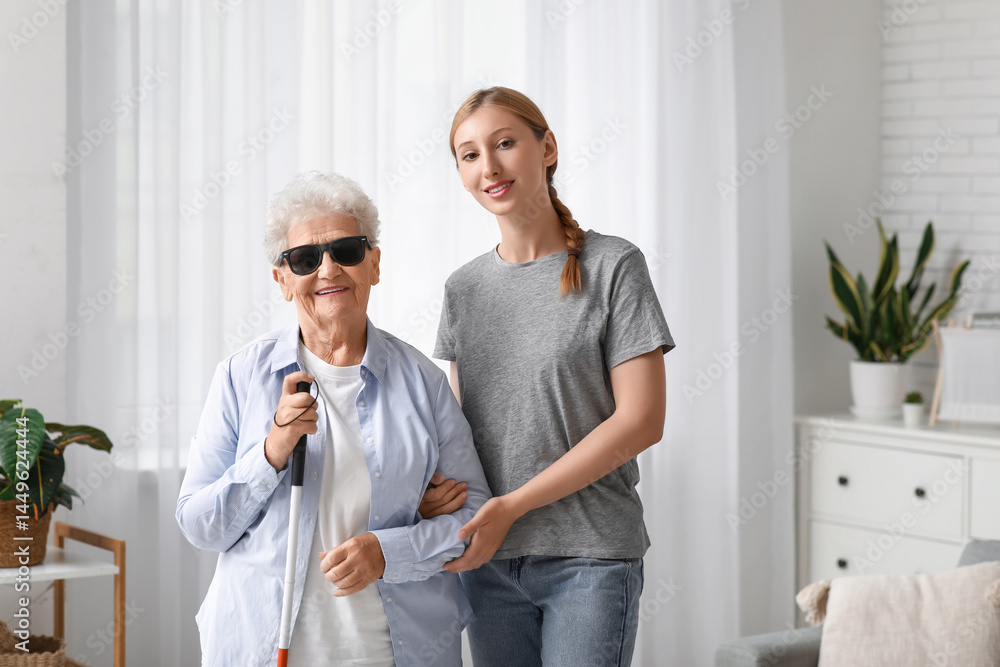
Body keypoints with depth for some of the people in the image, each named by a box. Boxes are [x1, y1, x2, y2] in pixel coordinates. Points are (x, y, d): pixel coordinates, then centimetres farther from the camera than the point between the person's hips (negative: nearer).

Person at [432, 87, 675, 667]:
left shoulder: (613, 265, -5)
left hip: (591, 558, -4)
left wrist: (512, 505, -14)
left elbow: (642, 420, -11)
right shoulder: (464, 289, 10)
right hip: (489, 559, 4)